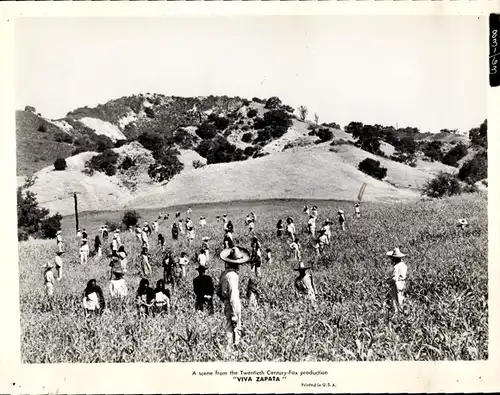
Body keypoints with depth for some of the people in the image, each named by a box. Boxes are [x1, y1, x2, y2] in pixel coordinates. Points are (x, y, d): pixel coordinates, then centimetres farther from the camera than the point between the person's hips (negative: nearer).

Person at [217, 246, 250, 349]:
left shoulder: (224, 273, 7)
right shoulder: (233, 276, -20)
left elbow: (219, 292, 17)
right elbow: (234, 297, -21)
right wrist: (235, 315, -18)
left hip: (227, 306, 9)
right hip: (233, 307, -9)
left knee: (229, 329, 15)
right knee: (236, 329, -1)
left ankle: (229, 346, 20)